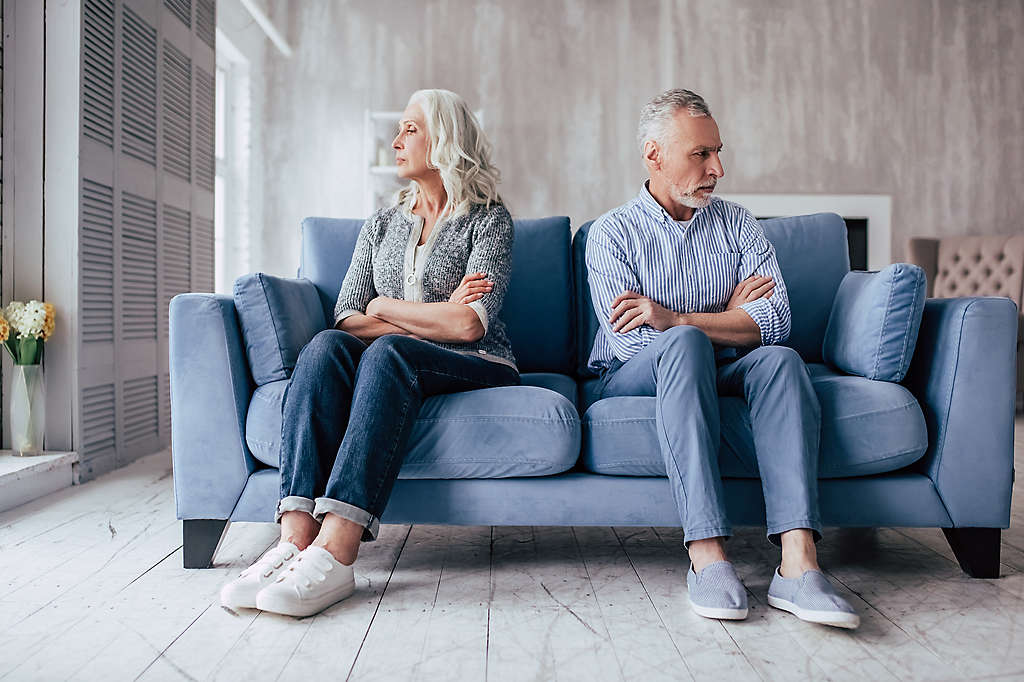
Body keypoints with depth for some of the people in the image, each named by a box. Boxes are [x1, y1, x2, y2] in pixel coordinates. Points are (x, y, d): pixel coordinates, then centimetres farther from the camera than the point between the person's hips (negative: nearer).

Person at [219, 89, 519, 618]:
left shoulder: (489, 218, 5)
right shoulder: (381, 225, 20)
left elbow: (470, 324, -11)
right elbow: (346, 320, 7)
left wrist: (386, 307, -1)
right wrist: (434, 316, -6)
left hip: (476, 367, -4)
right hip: (391, 367, 4)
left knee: (388, 352, -34)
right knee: (327, 346, -27)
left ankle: (335, 553, -46)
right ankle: (295, 538, -41)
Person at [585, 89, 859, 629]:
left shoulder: (737, 224, 12)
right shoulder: (612, 233, 2)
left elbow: (775, 320, -5)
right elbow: (630, 342, -12)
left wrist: (675, 317, -17)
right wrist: (726, 317, -4)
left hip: (724, 372, 3)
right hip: (637, 378, -3)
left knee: (781, 360, -28)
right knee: (686, 345, -35)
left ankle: (797, 564, -39)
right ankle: (707, 557, -40)